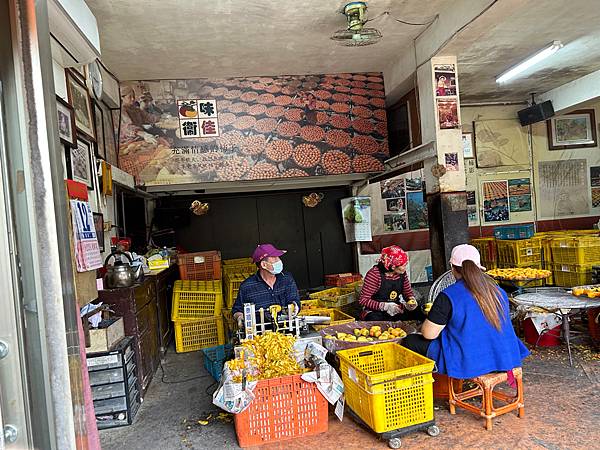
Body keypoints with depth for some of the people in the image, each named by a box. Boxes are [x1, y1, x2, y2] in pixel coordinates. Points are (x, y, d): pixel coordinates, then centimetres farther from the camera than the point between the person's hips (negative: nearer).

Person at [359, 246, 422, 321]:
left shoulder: (402, 273, -2)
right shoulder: (374, 274, -19)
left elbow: (408, 292, 15)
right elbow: (363, 299, -19)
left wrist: (412, 300, -9)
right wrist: (385, 306, -29)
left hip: (397, 309, 6)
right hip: (376, 311, -5)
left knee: (419, 315, -14)